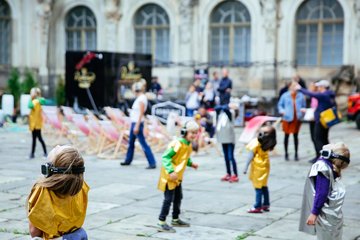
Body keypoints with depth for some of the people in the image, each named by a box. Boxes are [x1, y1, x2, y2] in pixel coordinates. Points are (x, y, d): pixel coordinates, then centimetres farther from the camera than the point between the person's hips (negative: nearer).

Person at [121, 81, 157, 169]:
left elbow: (141, 113, -21)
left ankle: (152, 163, -9)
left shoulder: (142, 99, -17)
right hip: (134, 122, 10)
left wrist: (137, 126, -24)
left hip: (137, 123, -10)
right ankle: (128, 160, 34)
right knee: (131, 142, 20)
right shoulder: (139, 98, 10)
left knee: (143, 143, -10)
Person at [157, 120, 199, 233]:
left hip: (178, 176, 10)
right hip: (169, 176, -10)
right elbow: (166, 157, -27)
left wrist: (190, 163, 7)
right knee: (168, 199, -7)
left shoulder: (188, 145, 5)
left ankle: (175, 219, 35)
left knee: (178, 197, 19)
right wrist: (171, 171, -34)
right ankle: (161, 222, -1)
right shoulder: (178, 144, -25)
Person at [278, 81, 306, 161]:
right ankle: (286, 153, 17)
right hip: (287, 118, -1)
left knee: (296, 136, 7)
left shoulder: (301, 96, 0)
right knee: (286, 135, 5)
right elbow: (280, 104, 6)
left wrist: (302, 110, -12)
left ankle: (296, 153, 17)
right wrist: (281, 110, -12)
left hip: (297, 118, 1)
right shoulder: (285, 96, -3)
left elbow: (304, 106, 9)